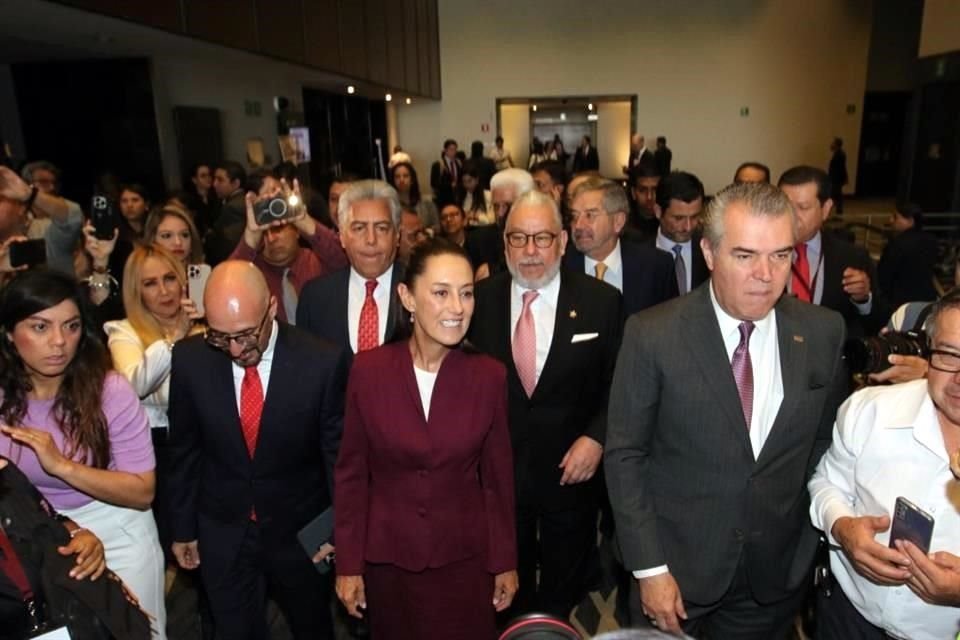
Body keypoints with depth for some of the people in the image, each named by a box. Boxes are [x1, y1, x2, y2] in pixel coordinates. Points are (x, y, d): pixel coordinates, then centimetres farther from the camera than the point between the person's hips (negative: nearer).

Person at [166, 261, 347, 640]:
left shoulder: (322, 362, -21)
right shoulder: (190, 358, -13)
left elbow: (339, 453, -9)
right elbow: (184, 451, 0)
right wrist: (183, 527, 7)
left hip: (300, 532, -1)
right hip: (222, 535, 2)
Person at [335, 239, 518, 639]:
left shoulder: (489, 376, -10)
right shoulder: (368, 370, -12)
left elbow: (498, 476, -2)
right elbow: (351, 473, -4)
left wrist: (504, 562, 3)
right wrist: (348, 563, -2)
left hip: (464, 556, 0)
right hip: (387, 556, 1)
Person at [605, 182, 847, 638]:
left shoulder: (823, 332, -7)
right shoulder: (653, 335, -17)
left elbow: (825, 439, 6)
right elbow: (624, 456, -12)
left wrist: (816, 536, 4)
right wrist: (650, 569, -12)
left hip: (778, 574, 3)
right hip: (677, 567, -2)